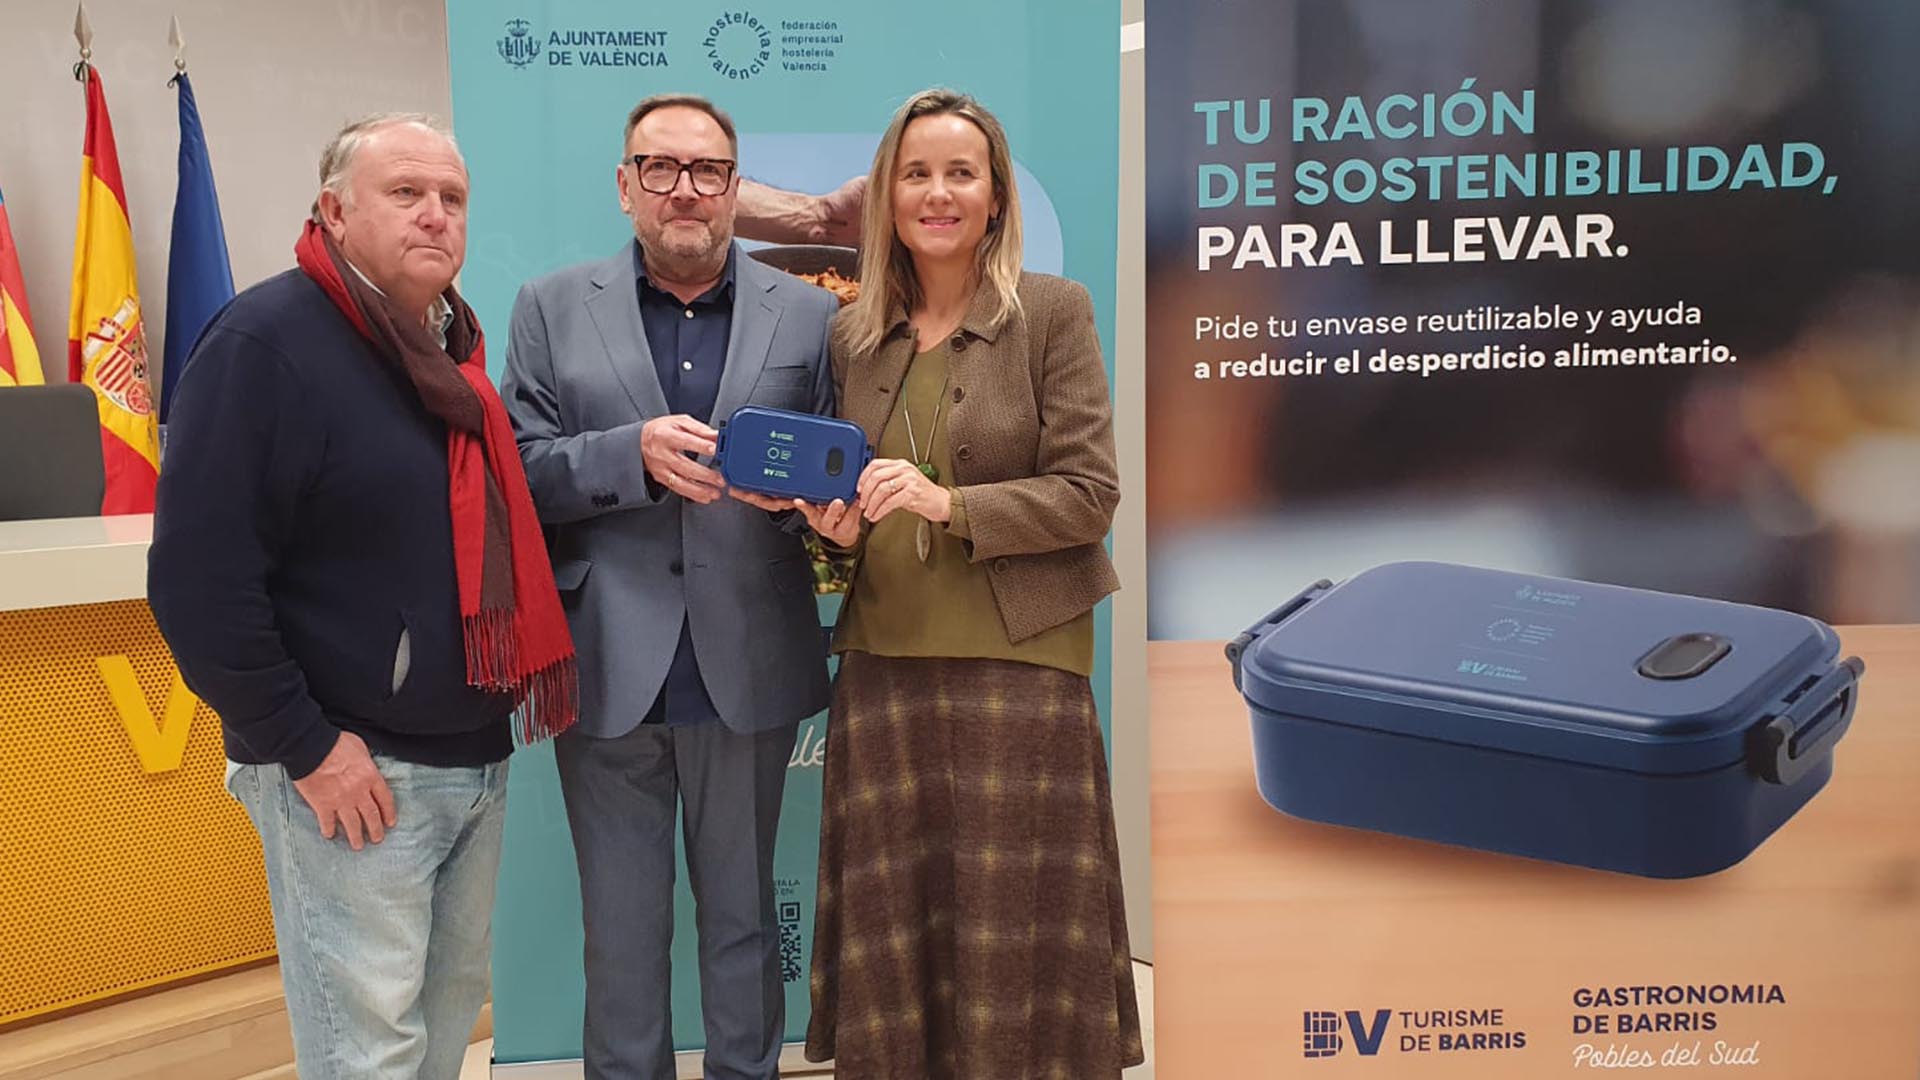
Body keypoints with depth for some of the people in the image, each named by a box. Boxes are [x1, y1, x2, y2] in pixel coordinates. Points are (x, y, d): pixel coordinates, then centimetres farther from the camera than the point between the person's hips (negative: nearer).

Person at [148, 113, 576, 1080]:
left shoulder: (454, 347, 11)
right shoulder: (266, 343, -15)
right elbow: (200, 576, -20)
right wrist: (301, 744, -18)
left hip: (478, 759, 8)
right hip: (353, 769, -8)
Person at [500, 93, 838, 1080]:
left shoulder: (809, 313, 6)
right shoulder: (551, 309, 5)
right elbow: (521, 473, -2)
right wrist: (634, 455, -19)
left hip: (748, 670, 1)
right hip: (608, 668, 0)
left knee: (743, 916, 14)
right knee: (619, 928, 11)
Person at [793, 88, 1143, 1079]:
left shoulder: (1054, 311, -2)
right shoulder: (854, 334, 11)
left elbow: (1090, 494, -7)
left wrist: (949, 504, -18)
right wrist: (834, 524, -3)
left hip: (1018, 662, -4)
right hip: (884, 662, 4)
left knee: (1012, 925, 2)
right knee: (895, 925, 9)